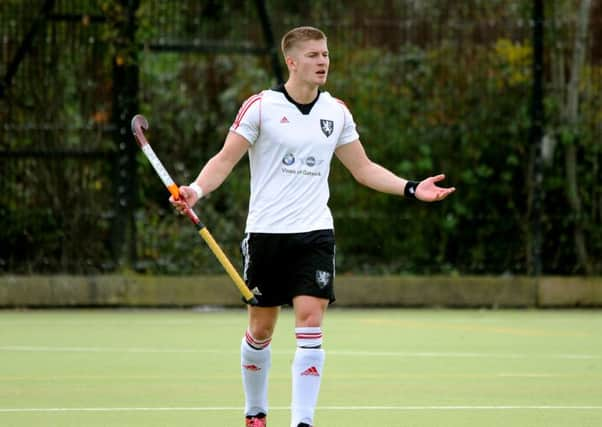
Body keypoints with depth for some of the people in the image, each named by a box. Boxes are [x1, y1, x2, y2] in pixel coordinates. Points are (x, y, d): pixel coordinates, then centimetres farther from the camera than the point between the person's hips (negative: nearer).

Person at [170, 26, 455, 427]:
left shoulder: (336, 112, 7)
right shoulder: (260, 107, -6)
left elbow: (364, 169, 15)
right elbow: (225, 160, -6)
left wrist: (412, 188, 4)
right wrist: (196, 190, -24)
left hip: (315, 233, 2)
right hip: (266, 233, -2)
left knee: (310, 322, -12)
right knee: (261, 330, 7)